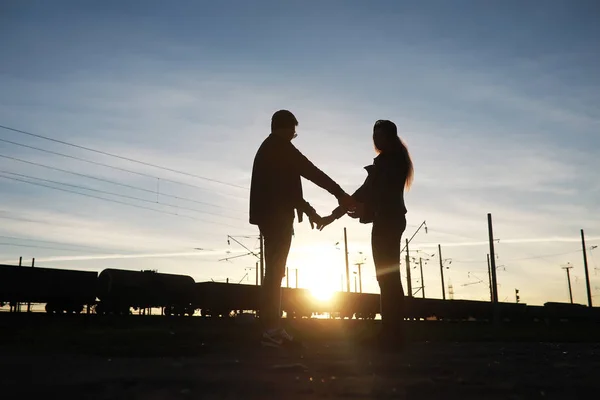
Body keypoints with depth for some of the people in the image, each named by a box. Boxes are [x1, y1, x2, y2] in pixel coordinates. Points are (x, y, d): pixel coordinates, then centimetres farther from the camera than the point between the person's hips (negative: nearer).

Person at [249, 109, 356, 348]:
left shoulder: (267, 149, 25)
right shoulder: (280, 147, -5)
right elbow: (310, 171, -12)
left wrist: (308, 210, 24)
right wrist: (340, 194, -13)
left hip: (270, 217, 10)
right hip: (277, 217, -10)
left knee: (275, 272, 7)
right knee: (275, 272, -12)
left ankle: (273, 329, 5)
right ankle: (271, 331, -14)